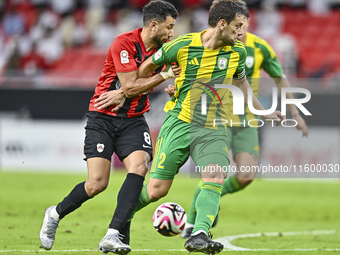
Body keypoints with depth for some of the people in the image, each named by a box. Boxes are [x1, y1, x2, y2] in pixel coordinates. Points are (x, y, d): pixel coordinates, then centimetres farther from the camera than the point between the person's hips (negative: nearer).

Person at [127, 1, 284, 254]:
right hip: (179, 123, -2)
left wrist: (263, 112, 26)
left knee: (215, 180, -24)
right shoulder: (181, 45, -10)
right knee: (157, 189, -2)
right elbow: (148, 67, 7)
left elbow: (240, 81, 23)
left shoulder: (237, 51, 2)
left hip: (214, 130, 3)